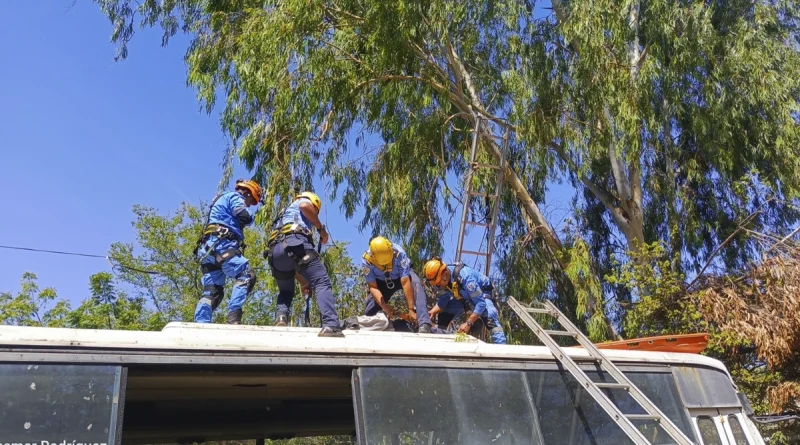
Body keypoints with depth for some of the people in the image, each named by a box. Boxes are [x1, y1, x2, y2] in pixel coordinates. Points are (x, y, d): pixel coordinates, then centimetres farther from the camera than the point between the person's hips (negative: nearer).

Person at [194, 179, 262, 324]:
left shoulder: (222, 200, 36)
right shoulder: (235, 197, 6)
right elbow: (244, 217, -10)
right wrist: (249, 219, 8)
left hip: (208, 247, 10)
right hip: (221, 244, -10)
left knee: (212, 291, 4)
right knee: (246, 275, -19)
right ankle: (234, 315, -31)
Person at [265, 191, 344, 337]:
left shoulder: (284, 217, 44)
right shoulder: (304, 201, 28)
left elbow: (290, 263, 39)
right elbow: (305, 205, -3)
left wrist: (302, 281, 38)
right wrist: (321, 229, 6)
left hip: (275, 251, 7)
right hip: (296, 242, -6)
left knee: (286, 291, 25)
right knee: (322, 283, -8)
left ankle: (281, 317, -3)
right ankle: (331, 326, -26)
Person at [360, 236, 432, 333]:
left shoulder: (399, 253, -37)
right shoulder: (366, 261, -31)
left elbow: (405, 283, -37)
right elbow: (373, 287, -24)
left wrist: (411, 309, -38)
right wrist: (384, 306, -38)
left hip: (402, 276, -2)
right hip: (381, 282, 2)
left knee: (416, 284, -34)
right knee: (370, 311, -11)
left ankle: (424, 325, -43)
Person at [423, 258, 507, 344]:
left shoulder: (464, 276, -41)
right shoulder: (441, 279, -20)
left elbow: (481, 303, -41)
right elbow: (443, 300, -7)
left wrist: (468, 323, -45)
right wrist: (432, 312, -25)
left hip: (481, 292, -7)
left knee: (490, 317, -32)